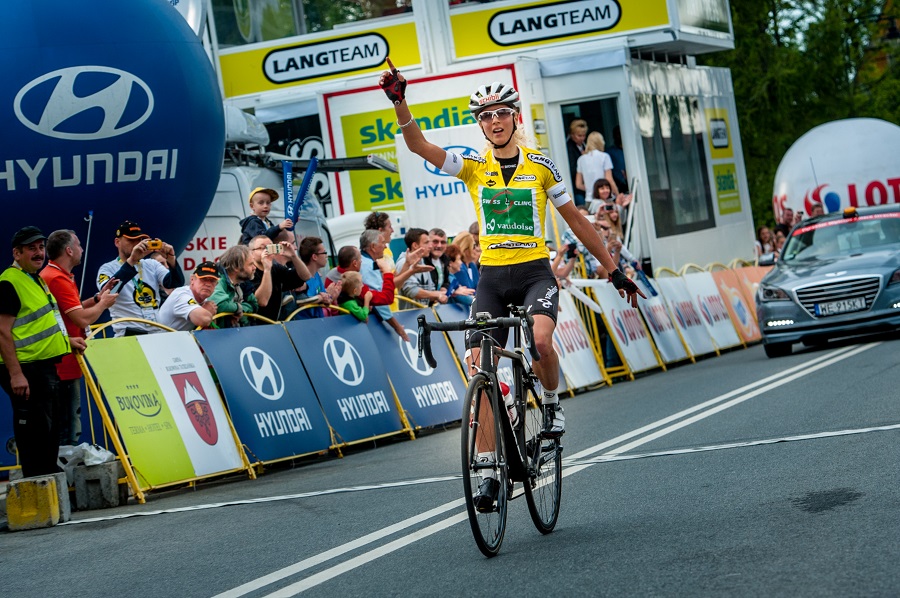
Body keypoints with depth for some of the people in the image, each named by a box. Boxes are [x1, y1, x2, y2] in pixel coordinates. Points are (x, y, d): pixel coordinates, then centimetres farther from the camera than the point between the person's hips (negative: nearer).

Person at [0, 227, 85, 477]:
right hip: (26, 371, -10)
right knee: (34, 435, -8)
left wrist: (66, 340, 18)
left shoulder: (36, 279, 17)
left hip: (46, 368, 10)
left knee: (50, 433, 15)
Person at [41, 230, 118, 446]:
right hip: (65, 365, -11)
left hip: (62, 366, 11)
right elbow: (83, 319, -22)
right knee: (68, 430, -7)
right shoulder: (59, 279, -19)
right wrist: (103, 303, -5)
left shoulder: (51, 275, 15)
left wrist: (97, 298, 14)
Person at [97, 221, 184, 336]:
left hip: (159, 332, 4)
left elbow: (176, 284, 4)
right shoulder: (108, 269, 4)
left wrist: (171, 259, -14)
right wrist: (132, 260, -25)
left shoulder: (152, 264, 16)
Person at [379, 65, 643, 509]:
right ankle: (489, 473, 2)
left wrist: (614, 271, 11)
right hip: (492, 277, 2)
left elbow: (577, 222, 10)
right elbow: (417, 144, -12)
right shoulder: (473, 167, 2)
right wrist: (399, 101, -29)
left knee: (541, 341, -31)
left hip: (535, 272, -2)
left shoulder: (540, 166, 2)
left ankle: (552, 404, 3)